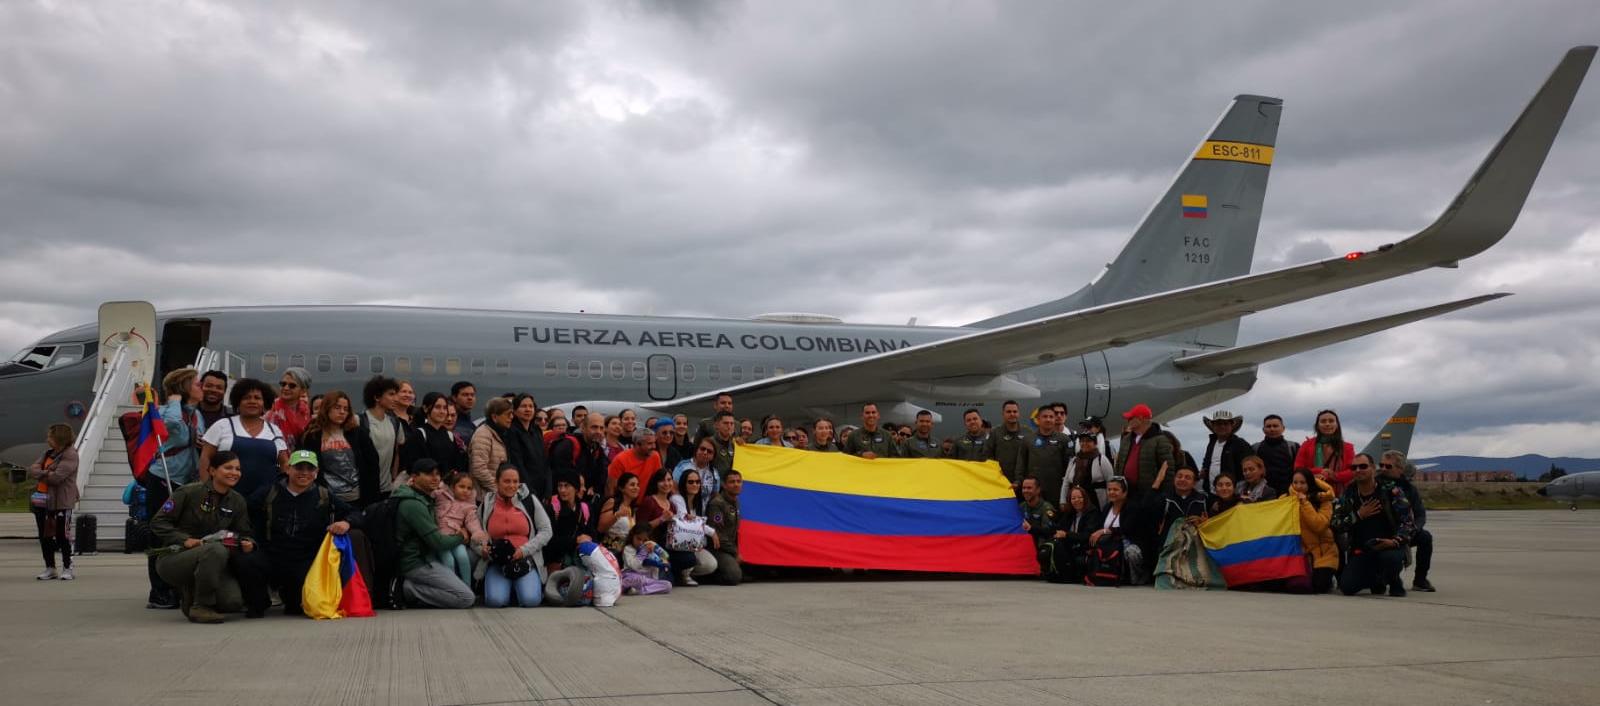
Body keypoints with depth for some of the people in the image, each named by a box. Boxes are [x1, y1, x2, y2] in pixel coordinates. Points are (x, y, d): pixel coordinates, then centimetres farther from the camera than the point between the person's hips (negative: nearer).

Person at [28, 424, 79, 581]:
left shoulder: (70, 455, -11)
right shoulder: (48, 453, 17)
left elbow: (57, 477, -21)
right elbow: (32, 470, 5)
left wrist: (40, 474, -4)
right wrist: (46, 473, -14)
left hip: (61, 502, -8)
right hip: (42, 501, 8)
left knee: (62, 536, -3)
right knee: (44, 536, 10)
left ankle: (67, 568, 8)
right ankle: (50, 568, 20)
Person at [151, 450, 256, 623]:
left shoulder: (237, 502, 6)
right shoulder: (190, 492, -10)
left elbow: (244, 533, 9)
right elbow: (158, 522, -9)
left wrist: (248, 543, -14)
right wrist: (185, 540, -21)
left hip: (209, 563, 5)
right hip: (174, 559, -5)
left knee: (233, 602, -20)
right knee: (217, 549, -35)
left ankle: (191, 595, 13)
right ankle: (200, 607, -19)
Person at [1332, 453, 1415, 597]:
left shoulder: (1390, 490, -7)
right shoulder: (1348, 494, 4)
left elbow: (1408, 521, -12)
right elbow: (1335, 524, -1)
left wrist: (1395, 541, -27)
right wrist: (1359, 515, -14)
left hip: (1389, 545, -3)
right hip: (1361, 549, 3)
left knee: (1390, 558, -40)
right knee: (1347, 587, -15)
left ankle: (1395, 584, -2)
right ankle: (1377, 581, 21)